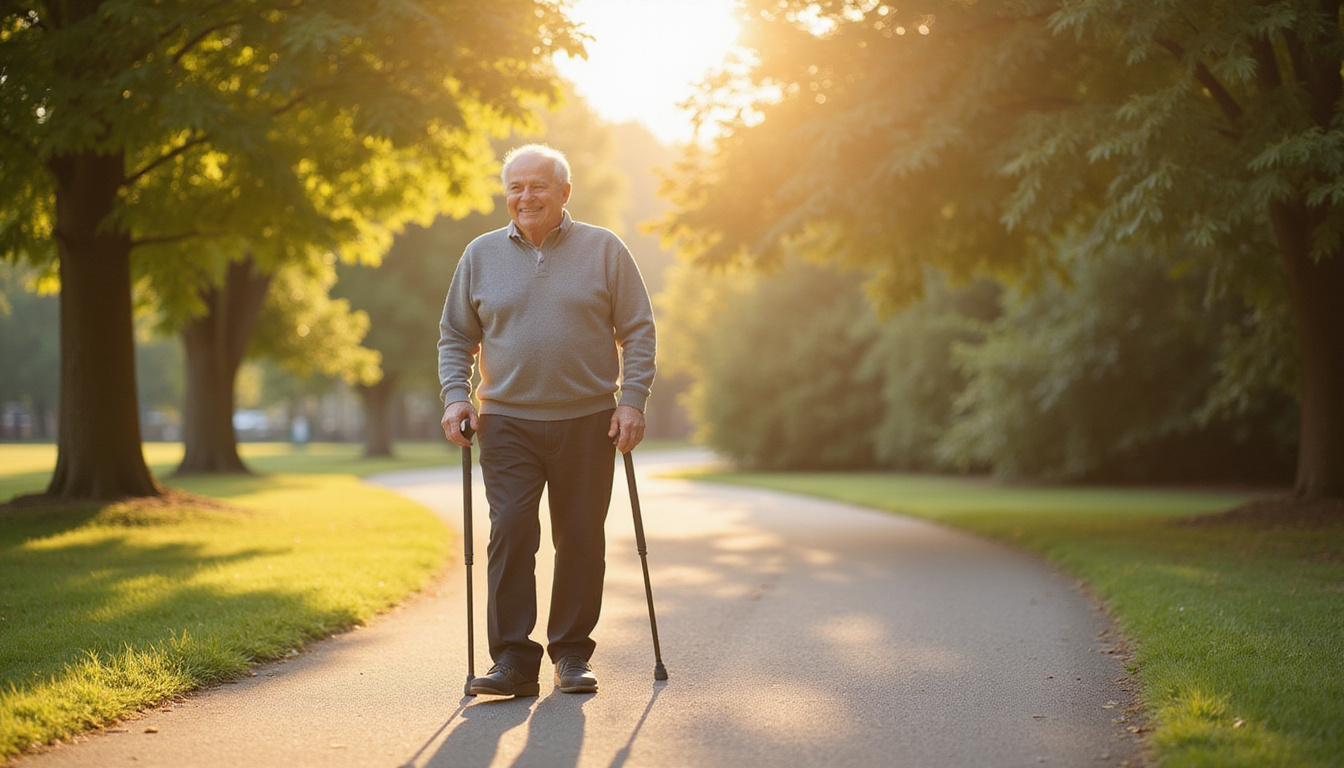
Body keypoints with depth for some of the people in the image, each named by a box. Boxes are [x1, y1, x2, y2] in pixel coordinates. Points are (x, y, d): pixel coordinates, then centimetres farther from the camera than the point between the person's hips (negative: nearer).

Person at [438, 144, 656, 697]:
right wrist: (455, 396, 1)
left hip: (588, 423, 0)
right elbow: (455, 336, 15)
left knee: (581, 539, 4)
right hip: (508, 423, 0)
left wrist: (632, 401, -5)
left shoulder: (604, 251, 5)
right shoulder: (481, 255, 10)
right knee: (510, 531, -12)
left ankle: (572, 654, 17)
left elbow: (638, 331, 5)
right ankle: (513, 660, -9)